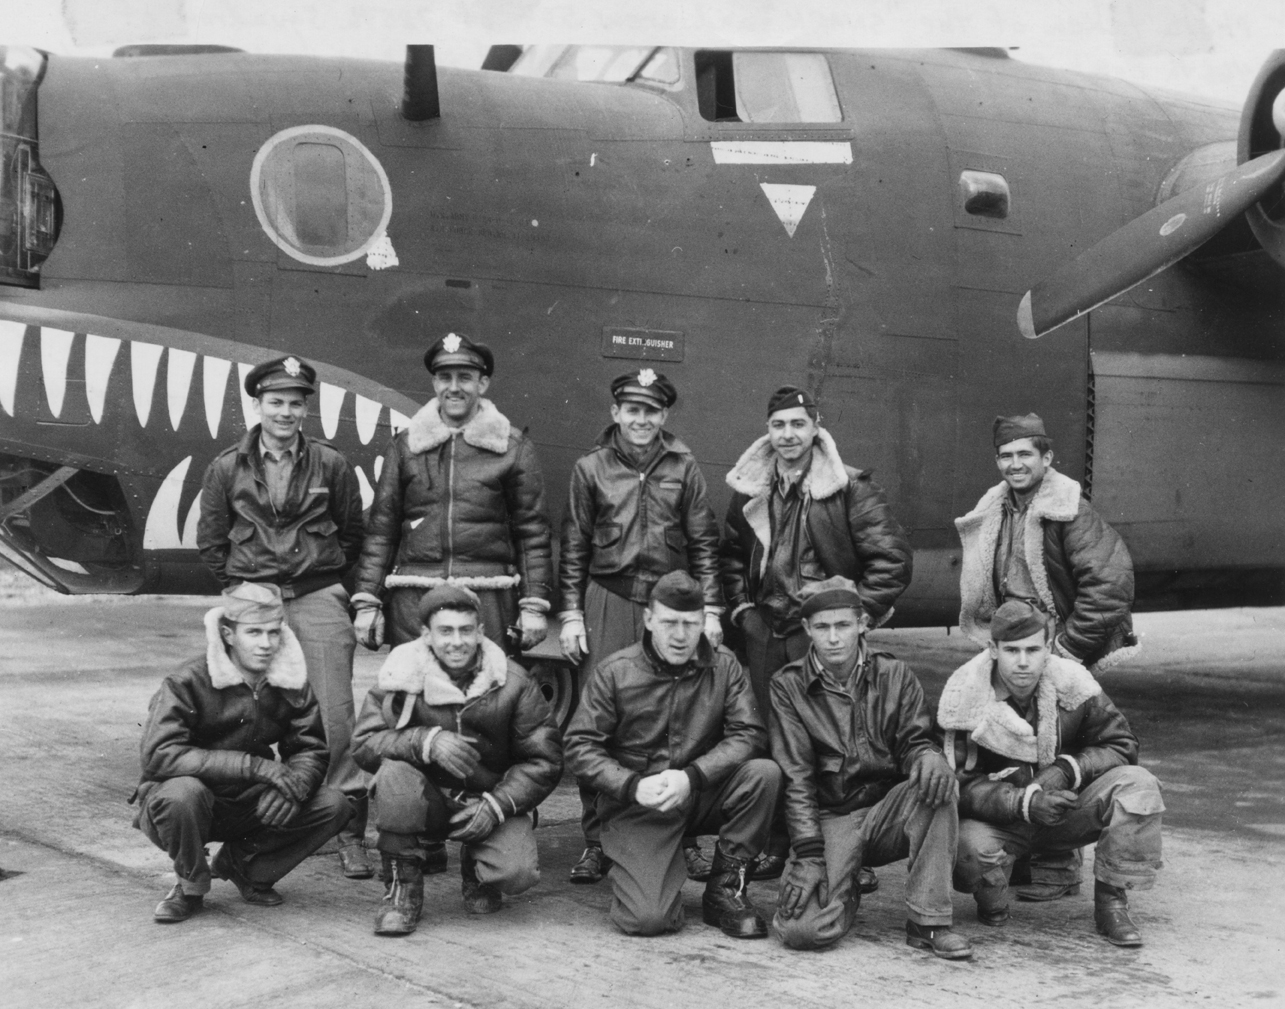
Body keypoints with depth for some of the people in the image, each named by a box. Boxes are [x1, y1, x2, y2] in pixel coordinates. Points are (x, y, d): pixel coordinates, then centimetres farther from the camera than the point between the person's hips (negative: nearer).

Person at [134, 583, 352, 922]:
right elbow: (159, 754, -30)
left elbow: (311, 750, 0)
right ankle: (191, 887, -8)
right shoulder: (188, 682, -19)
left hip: (250, 805, 4)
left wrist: (292, 786, -27)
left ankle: (242, 863, 8)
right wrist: (257, 766, -33)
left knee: (334, 805, -14)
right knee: (183, 791, -39)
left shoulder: (291, 684, -3)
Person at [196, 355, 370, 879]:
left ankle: (349, 830, 2)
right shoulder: (227, 468, 5)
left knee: (334, 717, -4)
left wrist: (329, 578, 10)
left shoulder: (330, 464, 3)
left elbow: (352, 533, 13)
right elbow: (210, 540, 13)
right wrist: (243, 586, 9)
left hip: (319, 600, -1)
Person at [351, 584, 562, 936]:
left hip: (490, 802, 0)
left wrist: (497, 805, -20)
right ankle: (403, 889, -12)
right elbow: (363, 743, -14)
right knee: (393, 774, -32)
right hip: (427, 801, 0)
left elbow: (544, 761, -6)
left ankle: (476, 872, 15)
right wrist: (427, 741, -30)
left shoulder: (512, 683, -8)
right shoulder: (401, 675, -8)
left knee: (518, 872, -26)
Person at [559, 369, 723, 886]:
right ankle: (596, 839, 6)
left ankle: (685, 837, 8)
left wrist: (710, 610, 3)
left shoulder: (683, 468, 9)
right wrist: (571, 614, 3)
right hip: (608, 601, 0)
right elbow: (574, 547, 9)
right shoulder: (591, 468, 8)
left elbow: (704, 543, 9)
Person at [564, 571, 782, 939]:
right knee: (648, 918, -21)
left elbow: (749, 735, -8)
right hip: (637, 808, -3)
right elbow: (580, 747, -6)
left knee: (764, 773, -26)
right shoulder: (613, 672, -5)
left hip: (702, 796, 3)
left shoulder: (723, 667, 1)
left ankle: (725, 887, -7)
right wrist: (633, 785, -21)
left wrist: (691, 776, -22)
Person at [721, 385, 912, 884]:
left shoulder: (849, 489, -6)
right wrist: (741, 606, 10)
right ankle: (775, 847, 18)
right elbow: (731, 555, 23)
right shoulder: (749, 491, 11)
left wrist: (857, 613, -10)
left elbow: (893, 557, -8)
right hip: (765, 633, 5)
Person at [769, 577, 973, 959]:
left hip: (888, 811, 2)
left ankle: (928, 921, -21)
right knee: (803, 930, -25)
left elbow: (913, 740, 3)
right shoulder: (788, 686, -1)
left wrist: (929, 755, -23)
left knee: (937, 784, -32)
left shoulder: (894, 674, 5)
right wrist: (809, 856, -14)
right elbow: (795, 778, -5)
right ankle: (845, 895, 14)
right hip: (828, 819, -1)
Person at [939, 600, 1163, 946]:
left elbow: (1121, 745, -5)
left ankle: (1112, 902, -8)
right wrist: (1027, 803, -34)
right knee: (971, 848, -37)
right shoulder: (965, 698, -18)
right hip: (1000, 820, -2)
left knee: (1138, 785, -22)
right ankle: (992, 905, 1)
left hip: (1067, 810, 3)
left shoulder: (1071, 682, -12)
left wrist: (1066, 770, -23)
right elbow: (962, 786, -19)